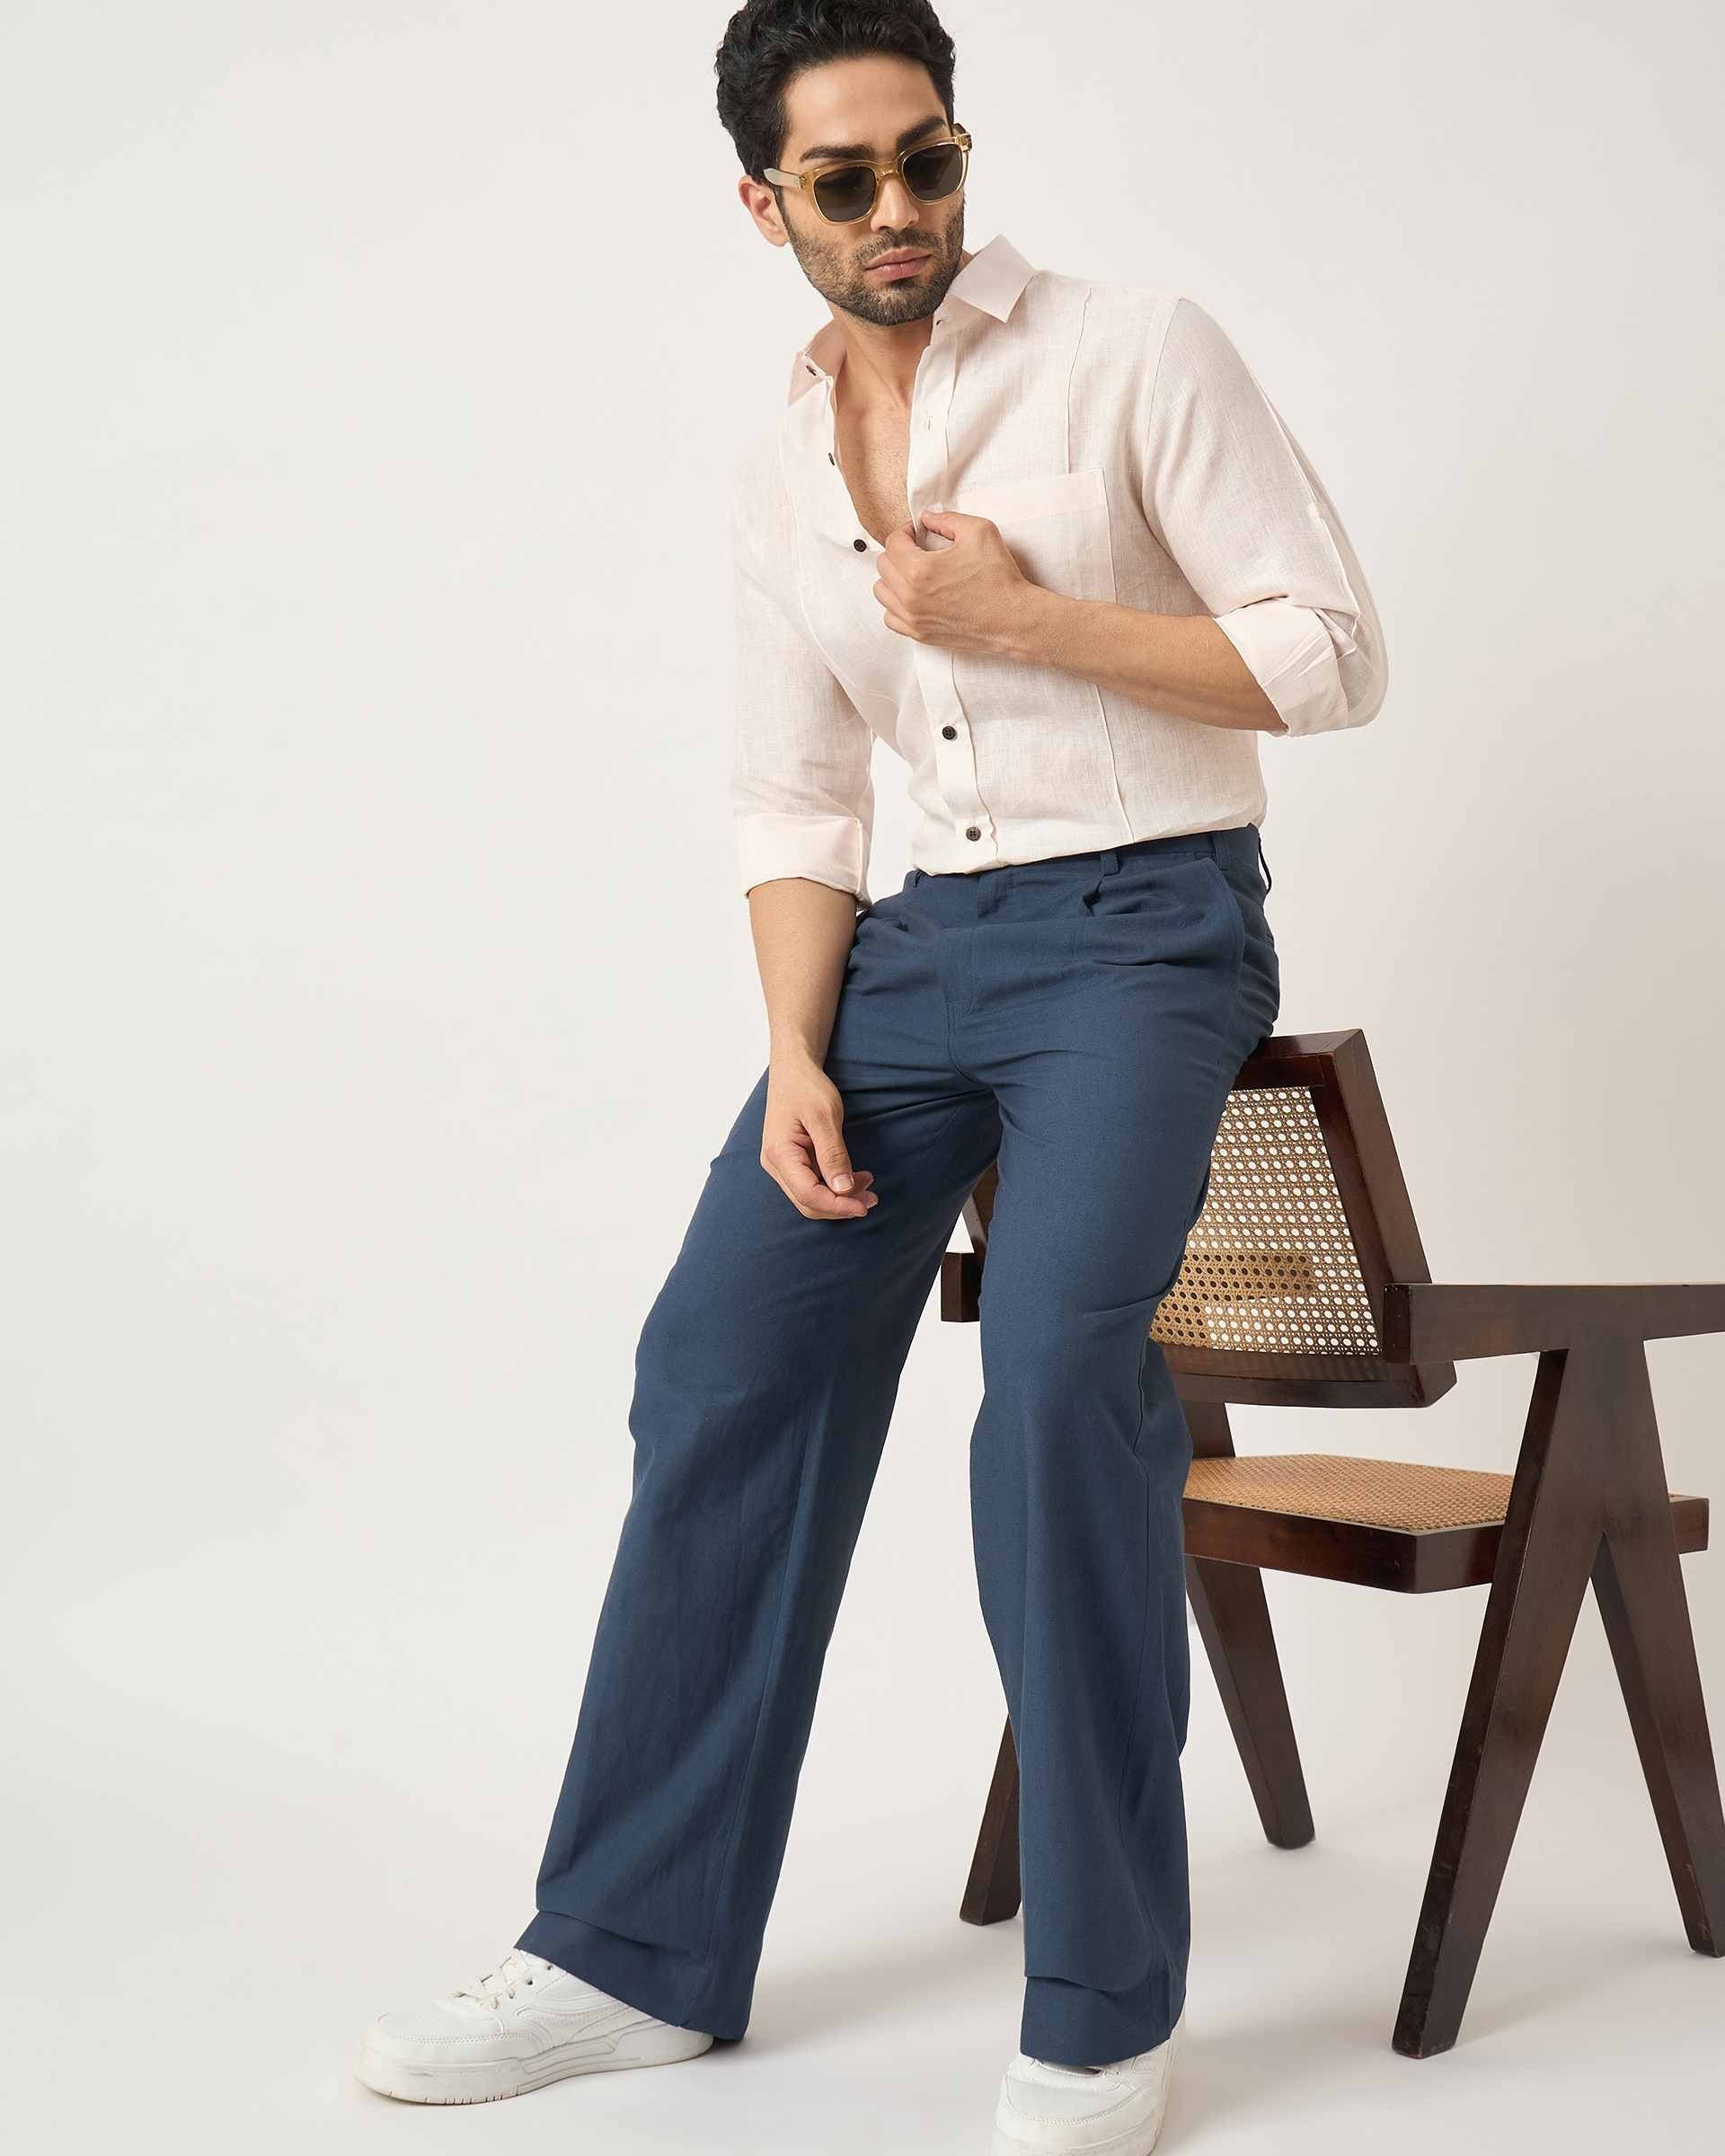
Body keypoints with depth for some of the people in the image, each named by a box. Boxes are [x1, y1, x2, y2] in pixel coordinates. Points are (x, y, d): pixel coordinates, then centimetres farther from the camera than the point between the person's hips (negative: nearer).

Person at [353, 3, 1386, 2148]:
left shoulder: (1137, 352, -2)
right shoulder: (779, 470, 13)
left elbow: (1334, 657, -5)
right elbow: (793, 802, 13)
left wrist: (1024, 619, -13)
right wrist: (796, 1058, -1)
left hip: (1144, 922, -5)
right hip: (924, 931, 6)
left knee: (1060, 1361, -26)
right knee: (726, 1355, -4)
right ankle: (637, 1952, 9)